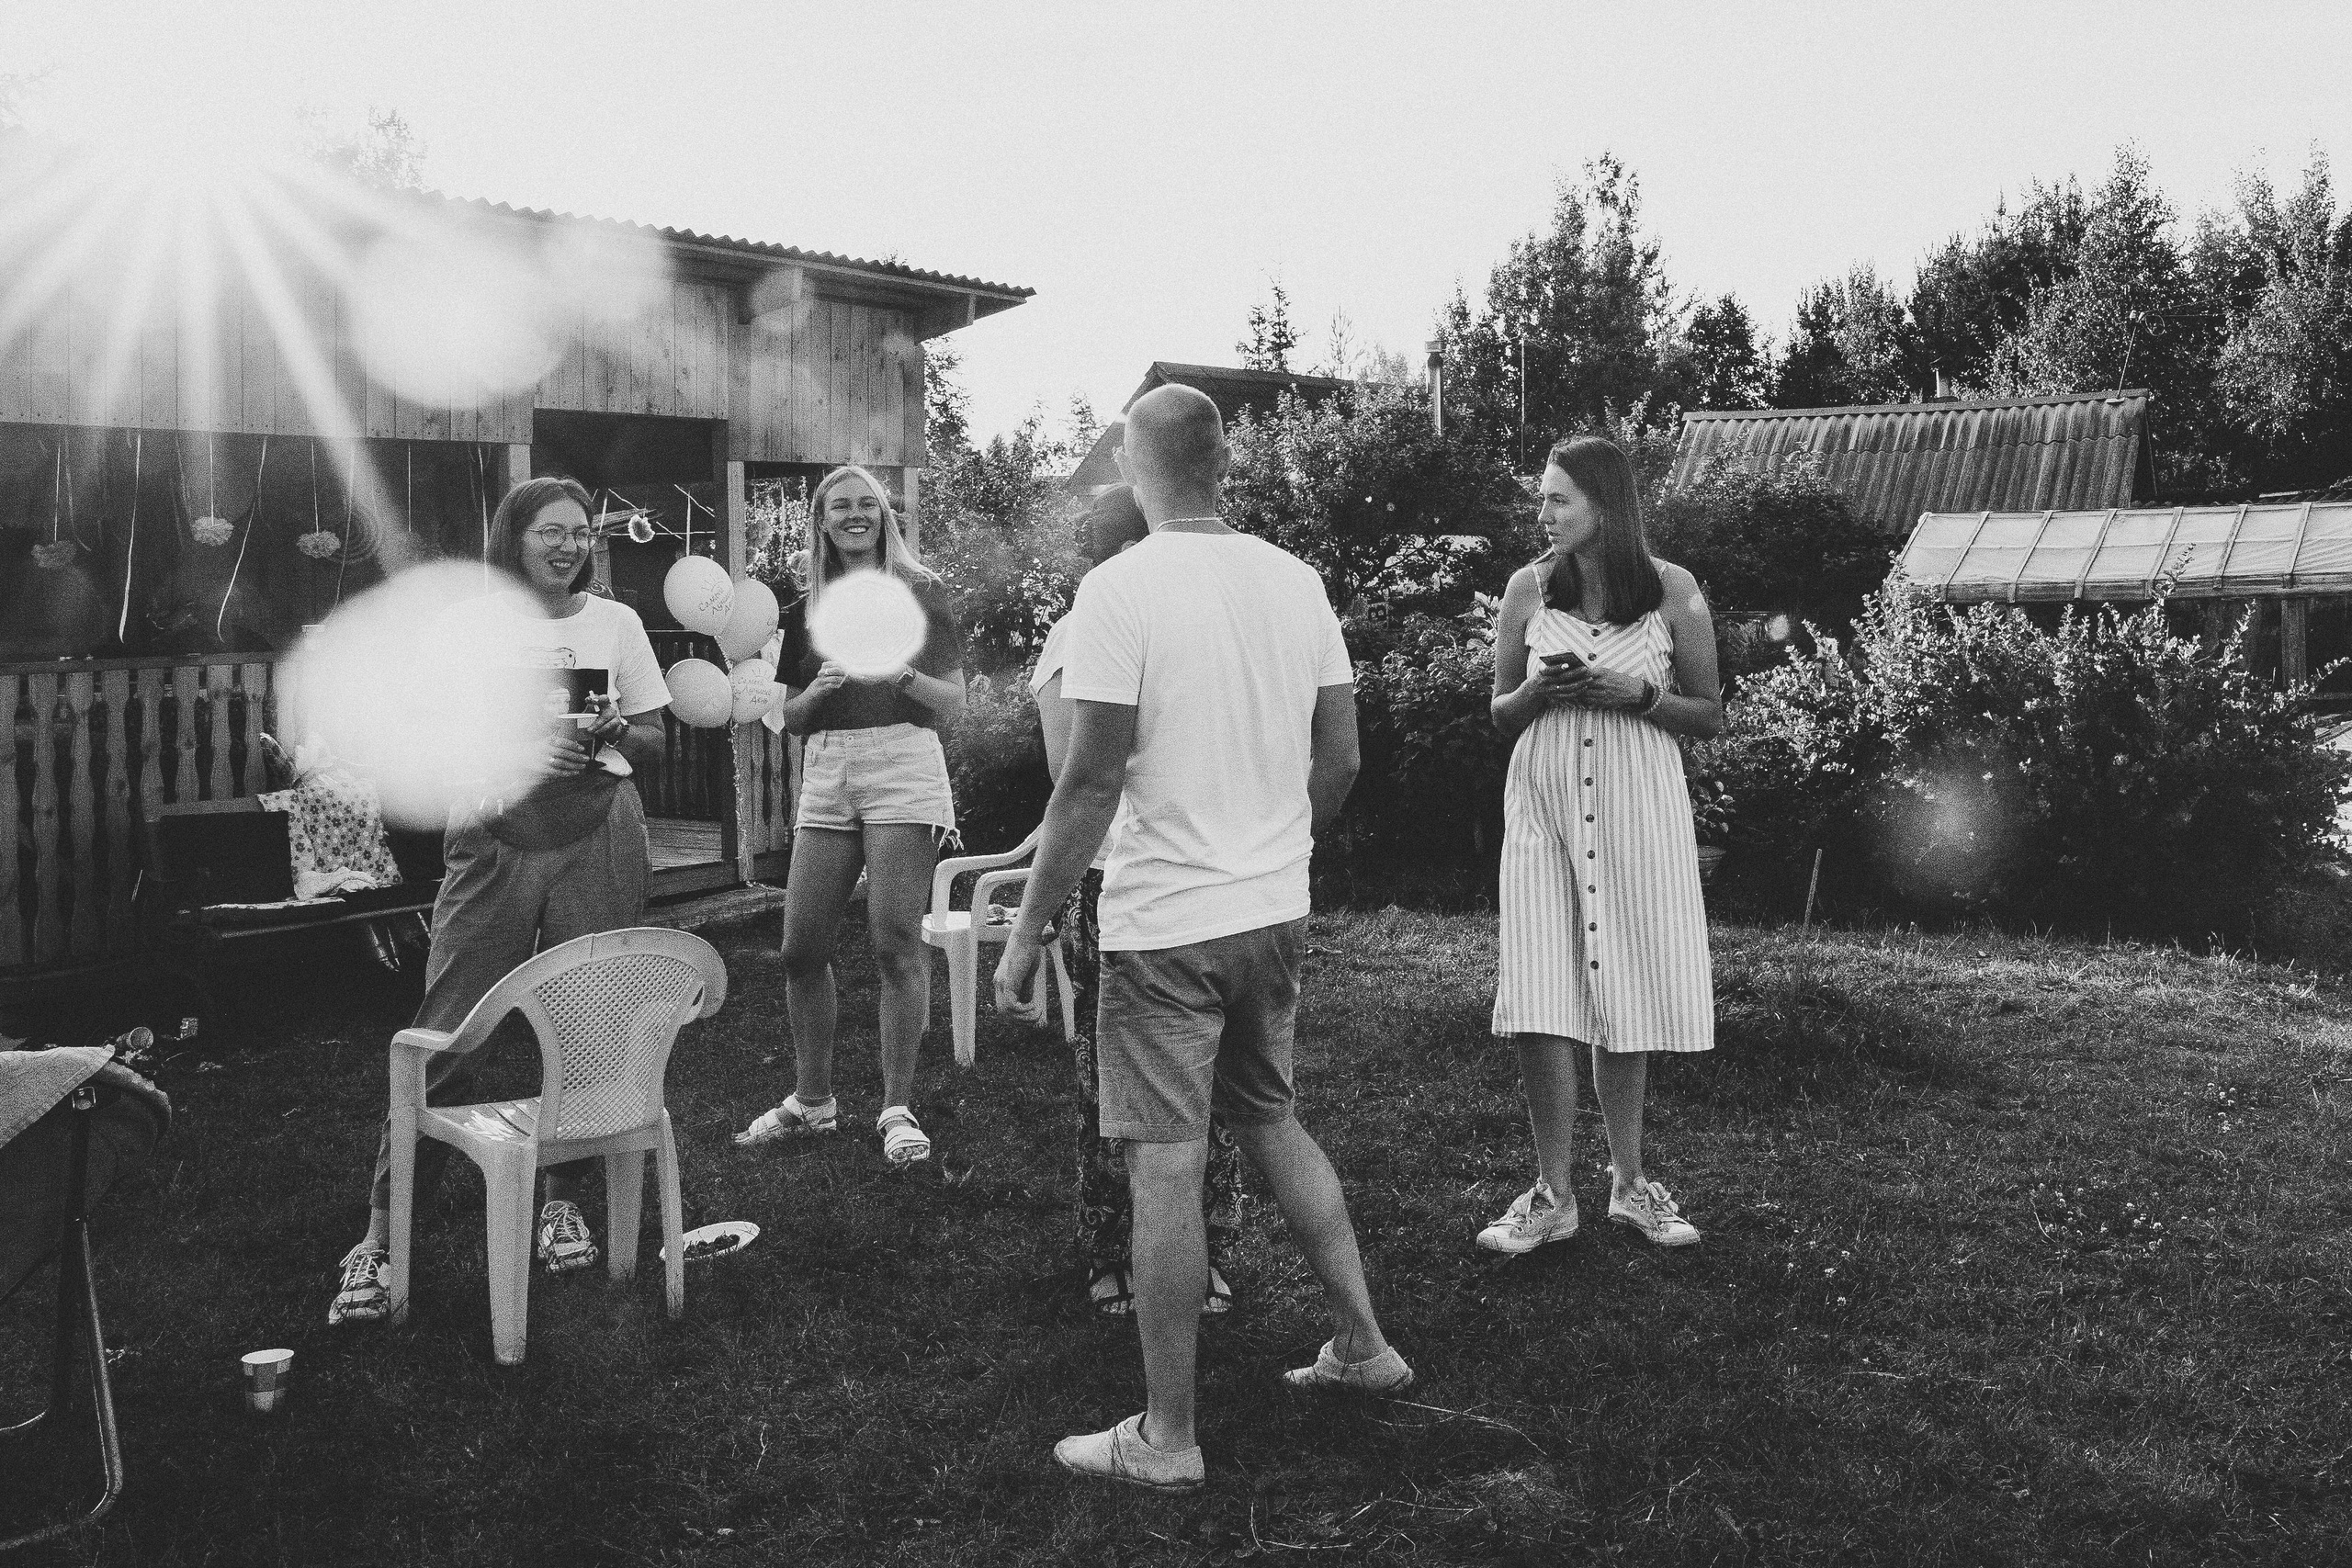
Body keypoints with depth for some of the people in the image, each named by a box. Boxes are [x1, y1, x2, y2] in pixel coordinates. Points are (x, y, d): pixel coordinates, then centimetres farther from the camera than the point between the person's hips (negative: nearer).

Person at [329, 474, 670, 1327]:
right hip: (494, 838, -1)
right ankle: (381, 1234, 2)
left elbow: (653, 743, 12)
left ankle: (563, 1199, 21)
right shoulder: (468, 624, 7)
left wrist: (613, 733, -9)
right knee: (446, 1036, -5)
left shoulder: (615, 622, 10)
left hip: (598, 835, 2)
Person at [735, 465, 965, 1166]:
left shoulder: (919, 592, 5)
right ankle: (811, 1100, 18)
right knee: (801, 947, 3)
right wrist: (819, 689, -5)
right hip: (825, 774, 4)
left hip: (901, 766, -4)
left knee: (897, 942, -7)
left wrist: (905, 678, -17)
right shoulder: (807, 610, 16)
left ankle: (897, 1108, 3)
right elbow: (789, 718, 16)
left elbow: (954, 703, 2)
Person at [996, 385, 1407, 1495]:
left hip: (1164, 923, -6)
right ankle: (1361, 1343, 32)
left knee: (1165, 1164, 2)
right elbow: (1340, 758, 7)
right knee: (1268, 1118, 24)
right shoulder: (1295, 580, 4)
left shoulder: (1120, 589, -14)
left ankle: (1166, 1438, 12)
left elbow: (1092, 782, -17)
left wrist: (1026, 934, -11)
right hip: (1275, 912, 6)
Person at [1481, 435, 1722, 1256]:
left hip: (1638, 809, -1)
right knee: (1541, 1002, -5)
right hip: (1542, 804, 1)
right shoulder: (1529, 588, 4)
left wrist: (1635, 695, -13)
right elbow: (1500, 712, 10)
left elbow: (1709, 714, 4)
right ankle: (1553, 1196, 6)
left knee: (1624, 997, 5)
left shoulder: (1672, 591, -1)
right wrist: (1541, 691, -11)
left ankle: (1629, 1182, 22)